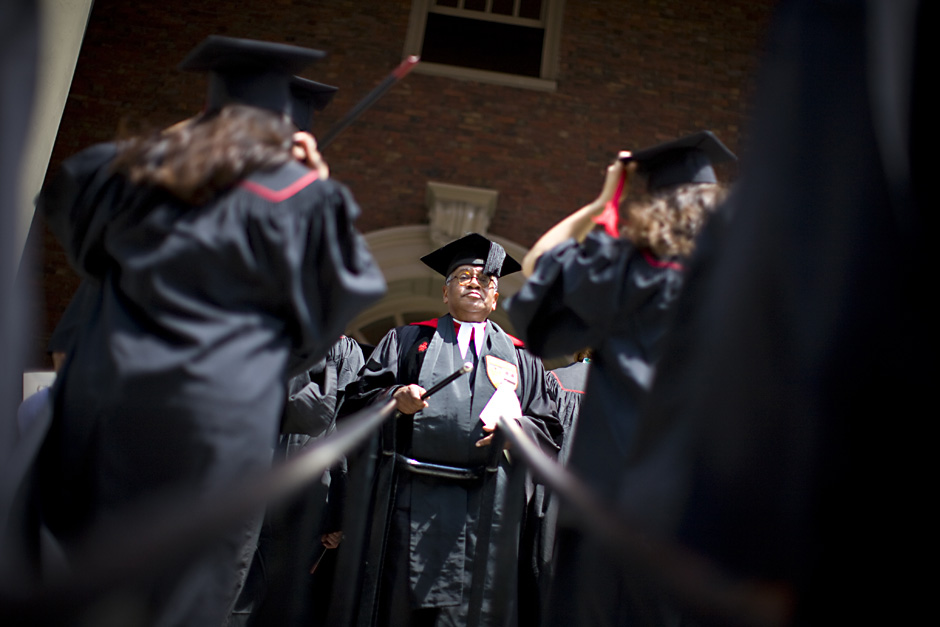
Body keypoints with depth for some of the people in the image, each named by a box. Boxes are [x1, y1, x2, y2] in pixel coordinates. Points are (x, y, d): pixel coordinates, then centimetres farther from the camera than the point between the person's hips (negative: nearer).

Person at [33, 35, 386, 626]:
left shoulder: (144, 165, 8)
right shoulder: (296, 192, -5)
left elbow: (64, 193, 28)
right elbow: (344, 290, 4)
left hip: (107, 394, 5)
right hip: (216, 411, -4)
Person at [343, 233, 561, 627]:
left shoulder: (520, 356, 18)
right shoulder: (407, 340, 16)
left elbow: (548, 431, 12)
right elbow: (358, 399, 8)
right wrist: (393, 397, -12)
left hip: (486, 508, 1)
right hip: (412, 500, -1)